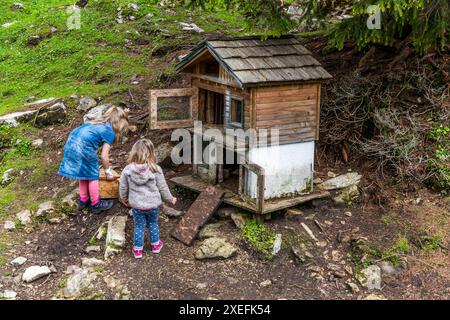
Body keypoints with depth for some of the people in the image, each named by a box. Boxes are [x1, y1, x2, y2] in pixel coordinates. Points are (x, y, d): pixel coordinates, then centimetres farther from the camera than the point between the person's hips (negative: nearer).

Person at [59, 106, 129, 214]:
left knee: (84, 173, 24)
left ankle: (83, 200, 35)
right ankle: (96, 204, 20)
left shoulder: (98, 122, 23)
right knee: (93, 176, 11)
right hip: (83, 148, -8)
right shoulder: (109, 132, 2)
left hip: (70, 144, 8)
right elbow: (104, 156, 0)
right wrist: (108, 171, 15)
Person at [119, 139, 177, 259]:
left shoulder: (128, 170, -15)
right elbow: (163, 188, -8)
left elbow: (123, 187, -2)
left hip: (136, 205, 0)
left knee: (139, 226, 18)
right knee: (153, 223, 23)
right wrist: (170, 199, 10)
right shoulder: (156, 170, -19)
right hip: (153, 204, 0)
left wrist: (124, 198, 19)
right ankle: (155, 245, 39)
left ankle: (138, 249, 29)